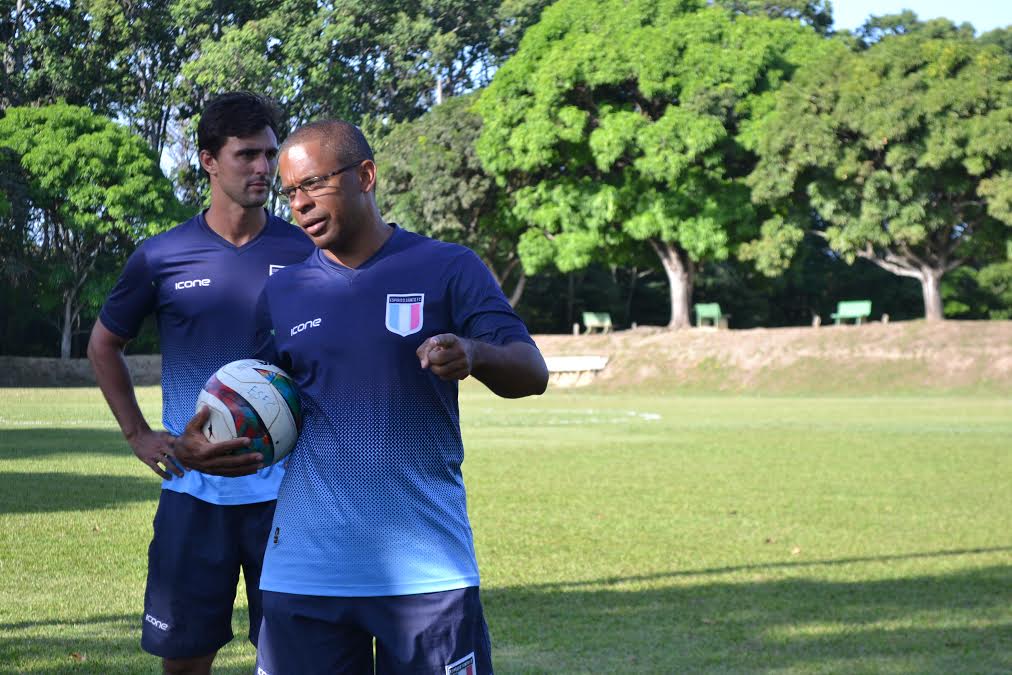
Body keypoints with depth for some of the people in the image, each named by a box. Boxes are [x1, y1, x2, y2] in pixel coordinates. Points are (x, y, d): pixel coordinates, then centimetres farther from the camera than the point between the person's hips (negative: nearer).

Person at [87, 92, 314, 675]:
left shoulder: (305, 253, 1)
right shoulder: (161, 257, 1)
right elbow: (105, 345, 15)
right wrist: (138, 435, 6)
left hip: (285, 489, 0)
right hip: (194, 490, 1)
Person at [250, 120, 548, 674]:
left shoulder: (449, 269, 1)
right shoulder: (281, 293, 10)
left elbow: (532, 373, -6)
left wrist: (474, 354, -28)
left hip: (428, 566, -2)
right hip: (305, 570, 3)